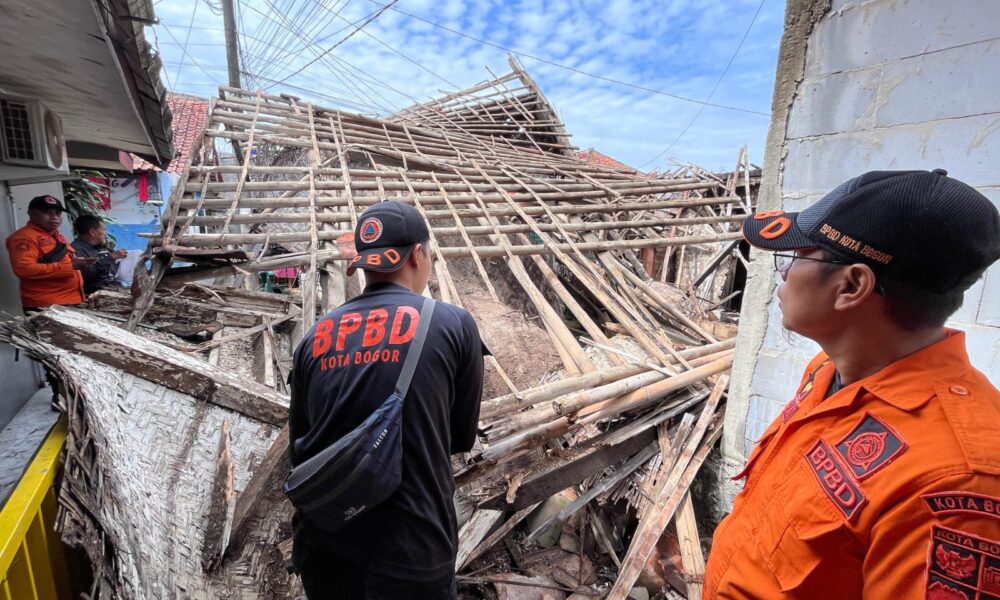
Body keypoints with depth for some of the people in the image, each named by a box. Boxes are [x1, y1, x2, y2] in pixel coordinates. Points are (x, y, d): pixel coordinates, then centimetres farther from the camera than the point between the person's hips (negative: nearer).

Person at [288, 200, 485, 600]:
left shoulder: (315, 338, 0)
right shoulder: (453, 324, -10)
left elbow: (298, 451, 9)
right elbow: (462, 438, 2)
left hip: (322, 548, 5)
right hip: (411, 555, -4)